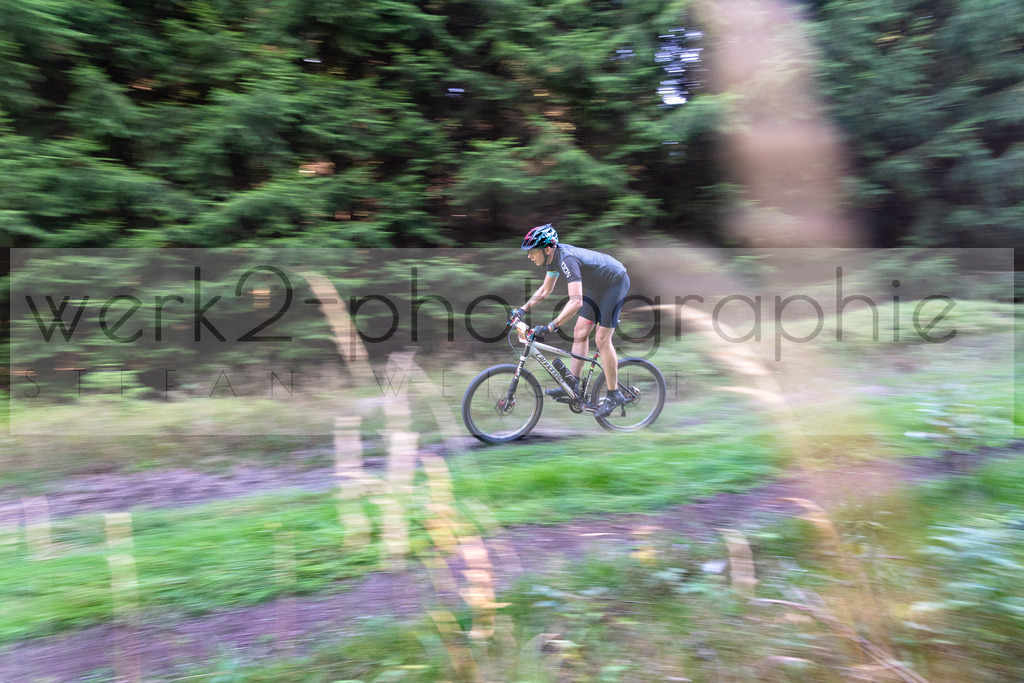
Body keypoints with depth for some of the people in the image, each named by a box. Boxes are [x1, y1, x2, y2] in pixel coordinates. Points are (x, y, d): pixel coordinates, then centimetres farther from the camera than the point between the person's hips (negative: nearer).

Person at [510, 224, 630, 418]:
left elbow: (576, 301, -44)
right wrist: (523, 309, 2)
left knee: (602, 339, -10)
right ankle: (573, 384, 10)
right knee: (580, 331, 5)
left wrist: (551, 327, -48)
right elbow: (545, 290, 10)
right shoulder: (553, 257, -5)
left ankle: (613, 395, 0)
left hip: (615, 282, -9)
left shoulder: (567, 259, -34)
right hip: (598, 285, 9)